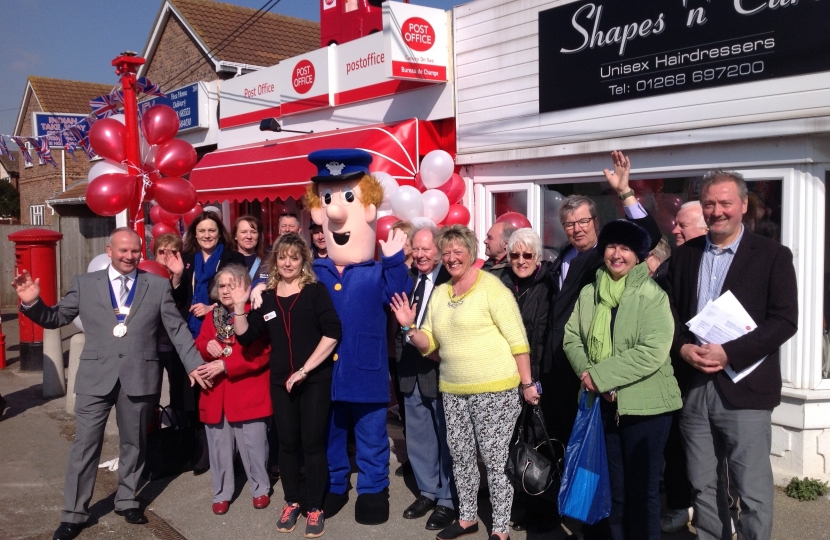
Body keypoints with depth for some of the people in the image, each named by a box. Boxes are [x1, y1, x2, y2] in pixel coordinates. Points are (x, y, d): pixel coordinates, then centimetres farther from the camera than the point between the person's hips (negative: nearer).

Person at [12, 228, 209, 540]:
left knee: (133, 442, 13)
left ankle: (127, 500, 31)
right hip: (96, 375, 0)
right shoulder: (85, 283, 4)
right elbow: (56, 318, 8)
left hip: (139, 376, 0)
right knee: (85, 445, 4)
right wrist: (32, 303, -11)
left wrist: (194, 364, -1)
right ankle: (74, 514, 17)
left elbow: (177, 328, 3)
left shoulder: (158, 285, 3)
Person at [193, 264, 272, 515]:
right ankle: (222, 493, 27)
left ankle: (261, 489, 25)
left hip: (247, 392, -5)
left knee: (252, 445, 5)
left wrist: (225, 366, -21)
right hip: (216, 392, 5)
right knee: (219, 446, 12)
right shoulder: (212, 316, 11)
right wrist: (207, 345, -11)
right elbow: (197, 348, 13)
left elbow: (260, 355, -17)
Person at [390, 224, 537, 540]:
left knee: (495, 459, 1)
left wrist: (527, 383, -14)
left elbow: (517, 339, -11)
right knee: (460, 456, 15)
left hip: (495, 389, -6)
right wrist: (409, 327, -5)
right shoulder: (439, 293, 11)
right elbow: (429, 344, 12)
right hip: (453, 391, 7)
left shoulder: (491, 287, -9)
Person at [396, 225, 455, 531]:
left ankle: (448, 501, 24)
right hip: (413, 369, 7)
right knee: (418, 438, 19)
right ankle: (428, 492, 36)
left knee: (446, 439, 8)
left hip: (441, 369, -7)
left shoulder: (450, 281, -14)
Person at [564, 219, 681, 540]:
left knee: (642, 489, 7)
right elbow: (571, 338, 7)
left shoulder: (652, 295, -9)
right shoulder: (589, 293, 8)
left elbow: (652, 352, -19)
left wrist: (601, 375, -19)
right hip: (602, 403, 5)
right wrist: (588, 374, -11)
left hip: (645, 404, -4)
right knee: (613, 487, 16)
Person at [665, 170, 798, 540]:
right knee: (703, 489, 13)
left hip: (744, 388, -3)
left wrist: (729, 354, -17)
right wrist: (683, 348, -8)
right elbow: (670, 312, 11)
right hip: (693, 388, 4)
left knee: (754, 494, 2)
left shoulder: (772, 256, -1)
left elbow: (785, 321, -8)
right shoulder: (685, 255, 11)